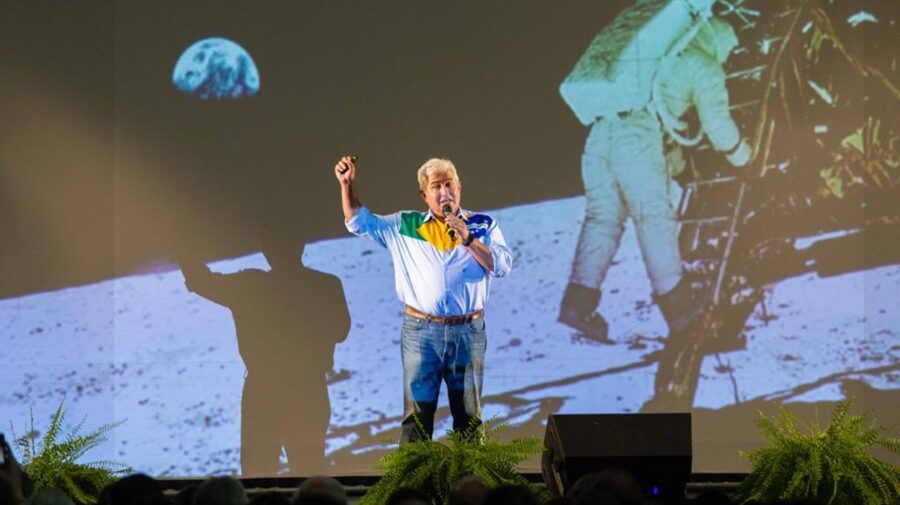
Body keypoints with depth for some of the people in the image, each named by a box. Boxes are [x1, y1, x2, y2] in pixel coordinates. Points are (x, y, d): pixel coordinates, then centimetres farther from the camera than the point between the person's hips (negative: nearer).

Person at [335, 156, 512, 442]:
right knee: (417, 413, -1)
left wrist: (467, 239, -12)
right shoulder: (405, 226, 10)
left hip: (468, 332, 0)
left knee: (469, 415, 6)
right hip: (422, 332, 0)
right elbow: (359, 223, 12)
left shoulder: (482, 226, 8)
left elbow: (503, 265, -4)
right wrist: (347, 185, 2)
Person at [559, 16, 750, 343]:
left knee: (602, 218, 8)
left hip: (600, 129, 6)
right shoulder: (704, 66, 10)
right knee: (654, 216, 1)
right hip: (638, 136, -6)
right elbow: (715, 120, 6)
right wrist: (739, 154, 24)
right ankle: (675, 302, 4)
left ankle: (579, 301, -3)